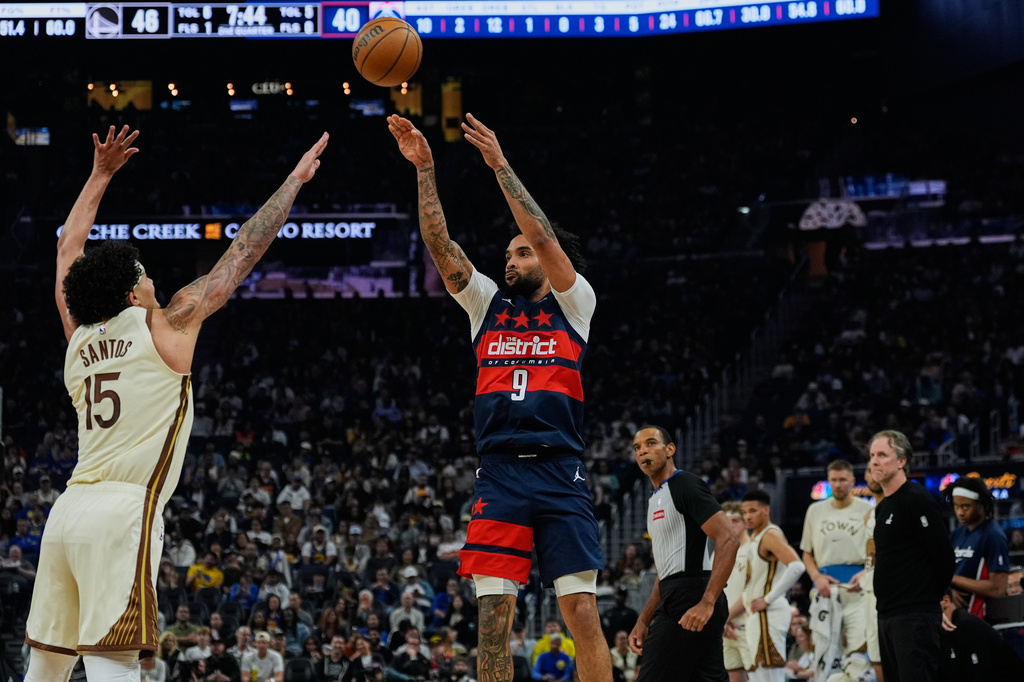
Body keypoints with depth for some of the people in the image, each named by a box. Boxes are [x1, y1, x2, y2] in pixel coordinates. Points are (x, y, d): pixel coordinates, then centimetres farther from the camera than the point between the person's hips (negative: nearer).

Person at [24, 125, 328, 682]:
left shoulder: (78, 337, 15)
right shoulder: (166, 325, 0)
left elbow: (68, 249, 32)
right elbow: (244, 250, 6)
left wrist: (100, 176, 39)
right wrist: (297, 178, 15)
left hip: (69, 509, 7)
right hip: (123, 511, -7)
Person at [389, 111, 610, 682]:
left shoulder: (574, 303, 9)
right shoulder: (488, 304, 18)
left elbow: (542, 235, -5)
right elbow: (439, 244, 9)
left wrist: (500, 164, -6)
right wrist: (424, 168, 0)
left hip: (560, 474, -3)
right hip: (498, 474, 3)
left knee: (583, 615, -6)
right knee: (494, 617, -4)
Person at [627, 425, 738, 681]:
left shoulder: (686, 485, -7)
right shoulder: (656, 500, 23)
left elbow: (728, 542, -18)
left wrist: (707, 603, -27)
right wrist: (644, 620, 21)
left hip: (690, 602, -10)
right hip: (676, 600, 10)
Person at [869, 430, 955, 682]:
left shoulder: (918, 500, -11)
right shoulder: (883, 507, 17)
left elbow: (944, 557, -13)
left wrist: (931, 597, -2)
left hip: (915, 616, -10)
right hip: (887, 615, 10)